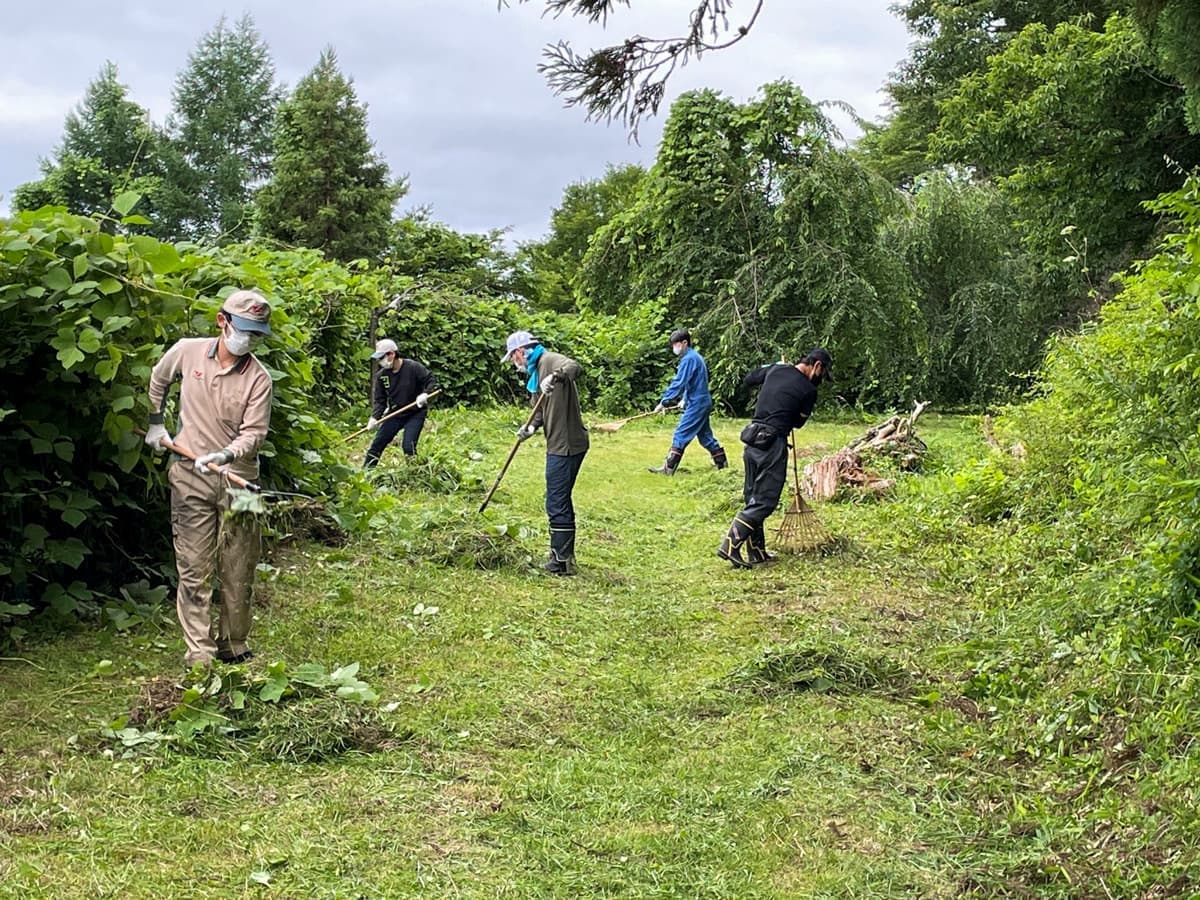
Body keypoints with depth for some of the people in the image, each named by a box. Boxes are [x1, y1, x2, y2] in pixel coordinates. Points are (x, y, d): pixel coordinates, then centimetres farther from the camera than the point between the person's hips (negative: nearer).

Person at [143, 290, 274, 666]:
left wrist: (225, 456, -29)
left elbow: (254, 433, -12)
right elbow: (158, 380, 20)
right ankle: (199, 655, 1)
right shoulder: (186, 351, -1)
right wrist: (156, 423, 21)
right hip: (190, 476, 1)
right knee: (194, 569, -1)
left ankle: (233, 646, 22)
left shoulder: (258, 378, -7)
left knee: (238, 571, 6)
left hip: (237, 478, 0)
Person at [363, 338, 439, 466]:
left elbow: (431, 380, -10)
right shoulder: (381, 375, -2)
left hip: (415, 413, -5)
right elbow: (379, 400, 1)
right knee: (377, 444, 4)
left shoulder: (413, 367, -16)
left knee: (408, 446, -17)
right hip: (394, 414, 5)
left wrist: (425, 394, -29)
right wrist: (375, 417, -14)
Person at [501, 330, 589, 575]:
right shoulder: (535, 373, 20)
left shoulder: (549, 361, -11)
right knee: (561, 502, 19)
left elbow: (574, 367, -31)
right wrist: (531, 426, -1)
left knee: (557, 504, -5)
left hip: (566, 444, -11)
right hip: (559, 445, 11)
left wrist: (555, 377, -48)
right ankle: (563, 555, 31)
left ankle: (562, 561, 1)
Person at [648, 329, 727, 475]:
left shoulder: (688, 359, -16)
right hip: (703, 401, 10)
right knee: (704, 434, 18)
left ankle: (669, 468, -11)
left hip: (696, 404, -10)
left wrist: (664, 402, -17)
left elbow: (678, 383, -20)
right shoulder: (695, 356, 14)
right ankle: (721, 461, 24)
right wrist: (685, 399, 14)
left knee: (681, 434, -10)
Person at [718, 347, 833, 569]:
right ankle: (730, 545, -15)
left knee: (753, 498, 13)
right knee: (765, 501, -4)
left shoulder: (775, 370, 9)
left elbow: (748, 380, 27)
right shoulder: (808, 390, -7)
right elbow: (798, 421, 6)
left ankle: (756, 552, 17)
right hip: (772, 444, -7)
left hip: (752, 441, 8)